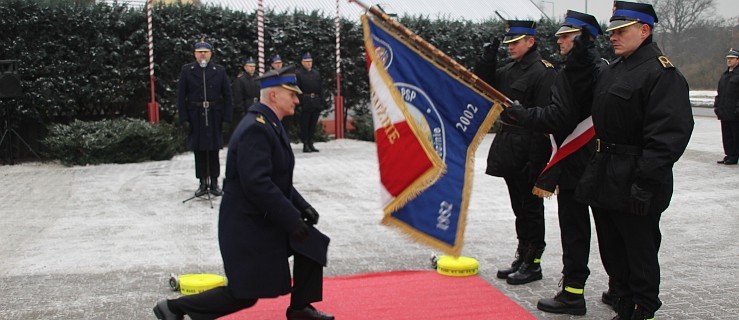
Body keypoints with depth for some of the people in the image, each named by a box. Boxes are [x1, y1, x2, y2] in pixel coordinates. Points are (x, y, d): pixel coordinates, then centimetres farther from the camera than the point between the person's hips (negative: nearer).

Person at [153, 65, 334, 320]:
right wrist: (292, 220, -25)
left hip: (267, 218, 10)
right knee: (244, 293, -3)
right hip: (247, 223, -10)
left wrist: (301, 206, 3)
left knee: (312, 243, 9)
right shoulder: (255, 128, -23)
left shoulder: (270, 125, 10)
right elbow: (256, 184, -30)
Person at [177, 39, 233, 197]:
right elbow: (181, 96, 1)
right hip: (195, 117, 0)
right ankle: (203, 183, 15)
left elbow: (227, 96, 2)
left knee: (213, 151, 5)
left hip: (214, 117, 0)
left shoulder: (220, 70, 3)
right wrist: (184, 119, -6)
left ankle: (214, 183, 15)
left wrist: (226, 119, -5)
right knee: (199, 151, 6)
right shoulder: (187, 70, 2)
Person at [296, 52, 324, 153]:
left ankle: (310, 144, 16)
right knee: (305, 125, 0)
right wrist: (299, 103, -15)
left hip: (316, 103, 5)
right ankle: (305, 145, 4)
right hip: (305, 103, -5)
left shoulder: (316, 73, 14)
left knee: (313, 125, 9)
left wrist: (321, 102, 7)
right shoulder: (298, 73, -2)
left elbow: (321, 88, 13)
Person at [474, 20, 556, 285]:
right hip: (510, 151, 8)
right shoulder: (510, 70, 13)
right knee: (519, 207, 16)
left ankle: (533, 264, 12)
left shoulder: (543, 71, -13)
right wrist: (487, 59, 4)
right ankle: (522, 258, 26)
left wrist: (536, 159, -21)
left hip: (528, 152, -8)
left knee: (531, 208, 1)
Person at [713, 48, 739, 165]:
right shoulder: (724, 75, 17)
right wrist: (716, 105, 12)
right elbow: (719, 92, 20)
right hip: (724, 113, 8)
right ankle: (729, 155, 17)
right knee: (726, 135, 11)